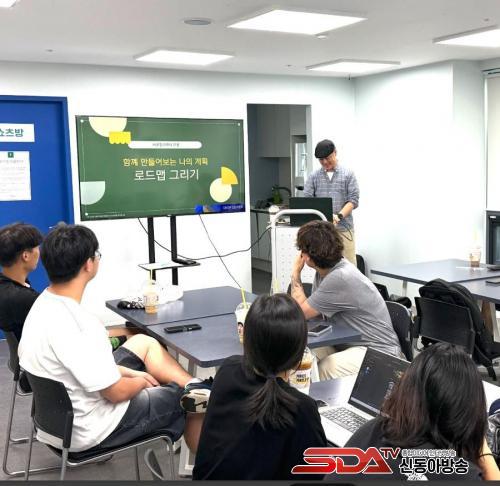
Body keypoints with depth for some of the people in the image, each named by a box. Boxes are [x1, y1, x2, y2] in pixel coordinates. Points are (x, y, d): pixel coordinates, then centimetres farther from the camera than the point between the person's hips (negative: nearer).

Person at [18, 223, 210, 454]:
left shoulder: (44, 303, -5)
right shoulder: (70, 324, -33)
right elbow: (117, 392, -25)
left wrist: (130, 373, 6)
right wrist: (141, 380, -4)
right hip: (89, 428, -9)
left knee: (142, 342, 18)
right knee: (191, 400, 9)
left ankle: (197, 387, 15)